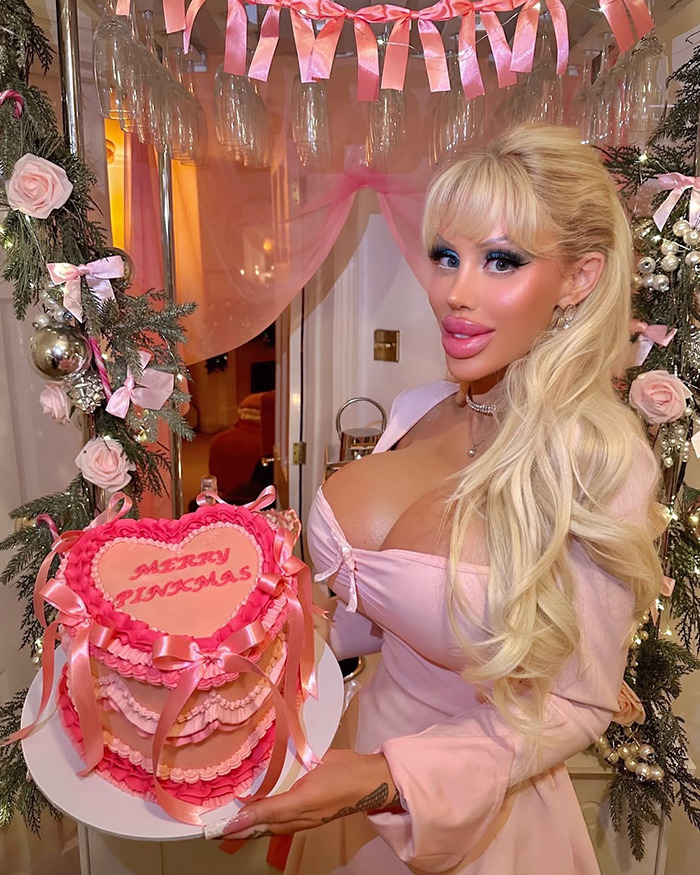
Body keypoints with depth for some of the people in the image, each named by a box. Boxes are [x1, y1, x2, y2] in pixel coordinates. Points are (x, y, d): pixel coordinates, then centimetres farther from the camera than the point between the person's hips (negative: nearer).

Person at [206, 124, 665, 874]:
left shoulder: (603, 462, -25)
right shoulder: (416, 410, -10)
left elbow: (575, 705, -16)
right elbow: (366, 614, 2)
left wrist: (387, 781, -25)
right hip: (358, 736, 5)